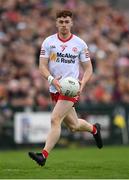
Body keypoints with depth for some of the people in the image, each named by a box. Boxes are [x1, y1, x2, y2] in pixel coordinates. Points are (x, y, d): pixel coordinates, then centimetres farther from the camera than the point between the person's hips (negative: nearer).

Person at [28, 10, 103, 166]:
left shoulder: (80, 44, -1)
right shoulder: (48, 42, 1)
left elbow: (88, 68, 5)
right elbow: (42, 66, -2)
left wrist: (82, 83, -14)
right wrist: (52, 79, -22)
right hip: (55, 89, 3)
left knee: (55, 119, -19)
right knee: (73, 126, 14)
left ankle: (44, 155, -20)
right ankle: (94, 129, 47)